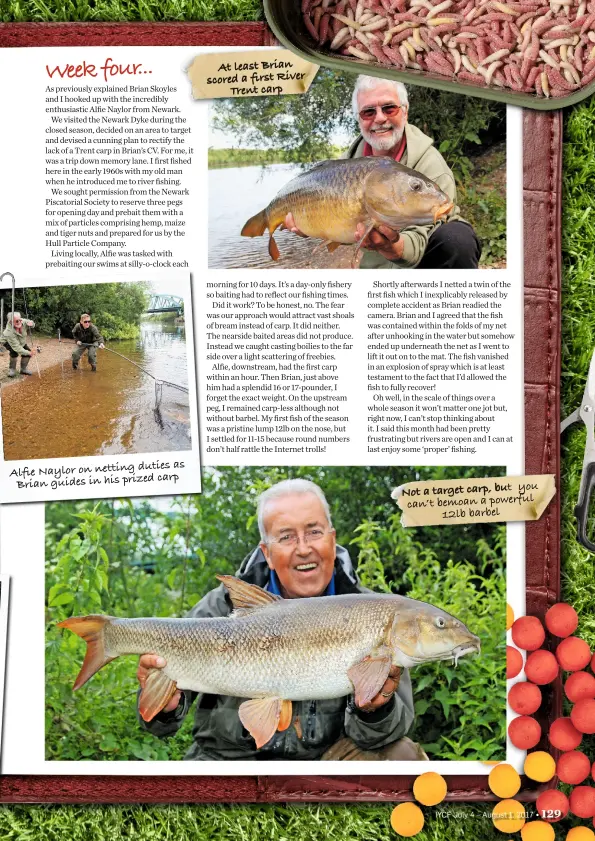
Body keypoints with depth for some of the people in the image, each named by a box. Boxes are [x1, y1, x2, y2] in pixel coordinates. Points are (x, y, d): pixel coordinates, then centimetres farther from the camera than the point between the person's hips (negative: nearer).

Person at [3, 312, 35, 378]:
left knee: (28, 351, -9)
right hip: (8, 342, -6)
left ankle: (23, 369, 10)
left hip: (21, 341, 6)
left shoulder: (22, 321, -32)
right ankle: (12, 369, -11)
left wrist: (31, 323, -35)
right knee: (14, 351, -32)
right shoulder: (9, 332, -43)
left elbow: (32, 324, -10)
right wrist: (28, 353, -41)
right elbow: (17, 347, -41)